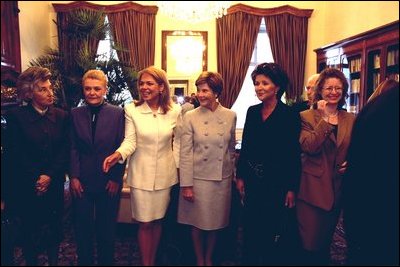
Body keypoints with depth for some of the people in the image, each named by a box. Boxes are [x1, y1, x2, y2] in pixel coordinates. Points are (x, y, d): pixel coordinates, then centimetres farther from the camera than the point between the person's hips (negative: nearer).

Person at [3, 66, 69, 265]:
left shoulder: (61, 116, 2)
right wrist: (35, 181, -8)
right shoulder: (16, 117, -5)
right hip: (26, 187, -2)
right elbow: (14, 155, -7)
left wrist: (49, 176, -11)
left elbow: (64, 152, -1)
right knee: (30, 231, 11)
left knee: (54, 228, 11)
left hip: (54, 185, 2)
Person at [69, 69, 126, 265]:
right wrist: (73, 177, -5)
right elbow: (72, 148, 1)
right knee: (82, 227, 13)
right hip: (82, 182, 2)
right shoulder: (75, 114, 4)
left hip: (109, 181, -1)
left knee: (107, 227, 12)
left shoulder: (117, 113, -3)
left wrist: (116, 178, -7)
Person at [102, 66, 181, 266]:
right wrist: (118, 154, -30)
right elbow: (130, 140, -11)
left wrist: (178, 167, 3)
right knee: (144, 223, 6)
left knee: (157, 220, 15)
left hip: (165, 173, 2)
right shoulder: (132, 110, -7)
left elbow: (178, 142, 4)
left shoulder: (174, 111, -3)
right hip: (141, 173, -1)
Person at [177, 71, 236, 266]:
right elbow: (185, 153, -7)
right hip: (198, 178, -2)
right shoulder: (190, 117, -7)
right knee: (198, 222, 11)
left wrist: (232, 173, 13)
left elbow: (231, 148, 9)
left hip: (222, 179, 2)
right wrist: (186, 184, -9)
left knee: (216, 222, 15)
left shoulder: (230, 116, -1)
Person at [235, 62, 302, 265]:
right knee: (251, 229, 13)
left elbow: (294, 154, -9)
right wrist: (240, 176, 6)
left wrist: (292, 188, -9)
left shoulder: (290, 115, -9)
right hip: (253, 181, 4)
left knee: (274, 230, 9)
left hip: (277, 182, -4)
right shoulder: (252, 112, 5)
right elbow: (245, 147, 8)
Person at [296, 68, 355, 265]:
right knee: (310, 245, 0)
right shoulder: (307, 117, -5)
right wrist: (324, 119, -21)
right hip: (313, 189, -4)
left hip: (338, 189, 4)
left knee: (325, 242, 19)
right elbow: (308, 147, -20)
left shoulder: (351, 119, 7)